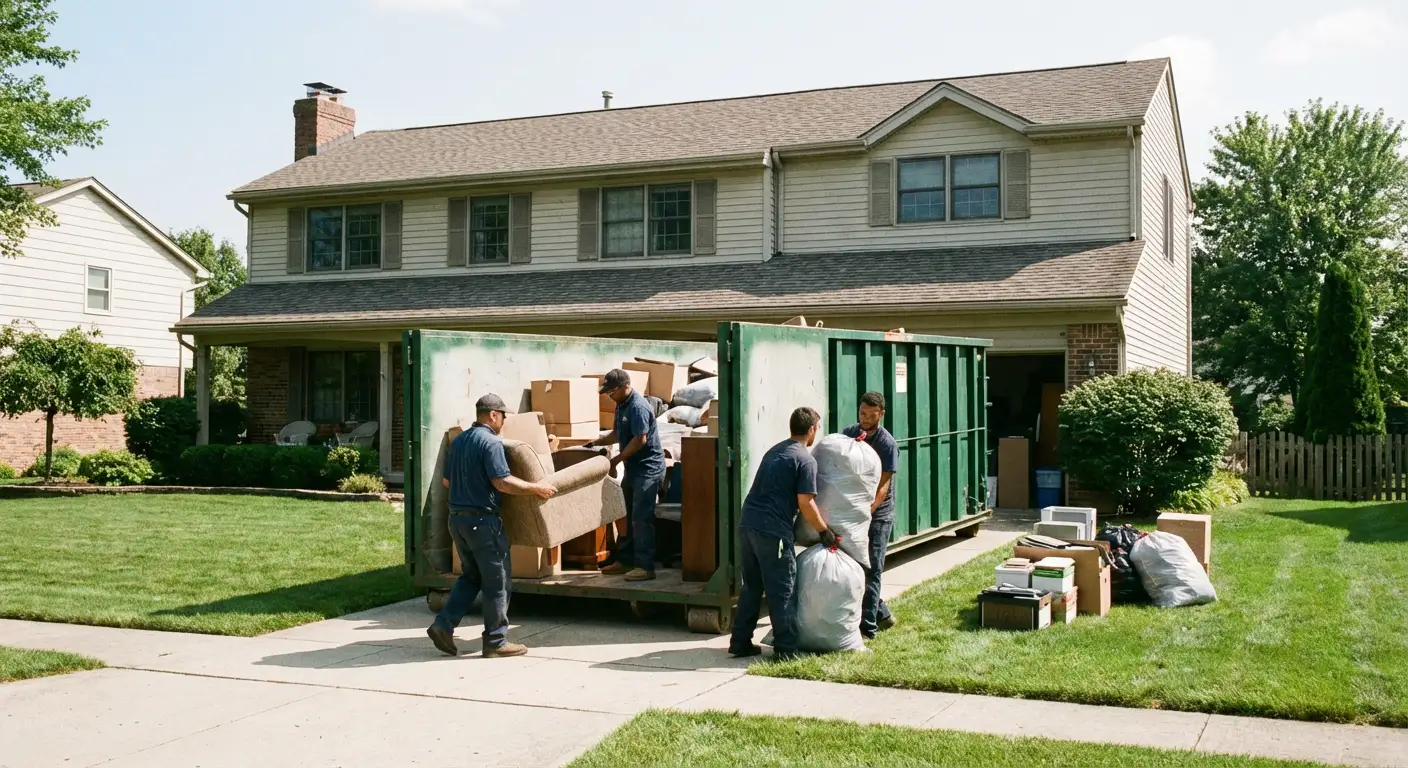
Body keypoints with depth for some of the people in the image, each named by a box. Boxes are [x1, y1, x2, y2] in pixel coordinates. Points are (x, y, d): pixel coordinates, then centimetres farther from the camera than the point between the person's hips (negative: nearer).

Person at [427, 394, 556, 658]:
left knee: (470, 576, 20)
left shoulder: (458, 441, 12)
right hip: (482, 520, -8)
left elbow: (446, 480, 20)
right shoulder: (490, 442, -15)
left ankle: (443, 625, 9)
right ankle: (496, 642, 7)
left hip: (457, 518, 9)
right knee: (496, 581, 2)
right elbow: (502, 482, -22)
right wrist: (536, 488, -15)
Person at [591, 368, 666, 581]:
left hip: (648, 468, -10)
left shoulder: (638, 406, -19)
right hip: (633, 468, 10)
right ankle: (625, 560, 22)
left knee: (641, 518, -11)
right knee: (629, 517, 14)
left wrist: (616, 460, -17)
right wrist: (596, 443, 9)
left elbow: (640, 439, -23)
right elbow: (617, 434, 22)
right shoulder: (621, 405, 11)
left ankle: (645, 567, -9)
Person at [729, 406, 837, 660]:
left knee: (751, 587, 15)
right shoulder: (805, 459, -5)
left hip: (747, 524, 8)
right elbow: (805, 503, -11)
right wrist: (825, 531, 0)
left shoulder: (774, 450, 20)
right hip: (773, 530, -8)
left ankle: (740, 642, 17)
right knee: (782, 591, 1)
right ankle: (786, 649, 5)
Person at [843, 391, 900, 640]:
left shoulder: (888, 444, -13)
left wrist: (869, 509, -32)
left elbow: (884, 484, -19)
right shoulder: (847, 434, 2)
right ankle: (882, 613, 26)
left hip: (878, 513, -5)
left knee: (871, 570, -7)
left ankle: (868, 628, -3)